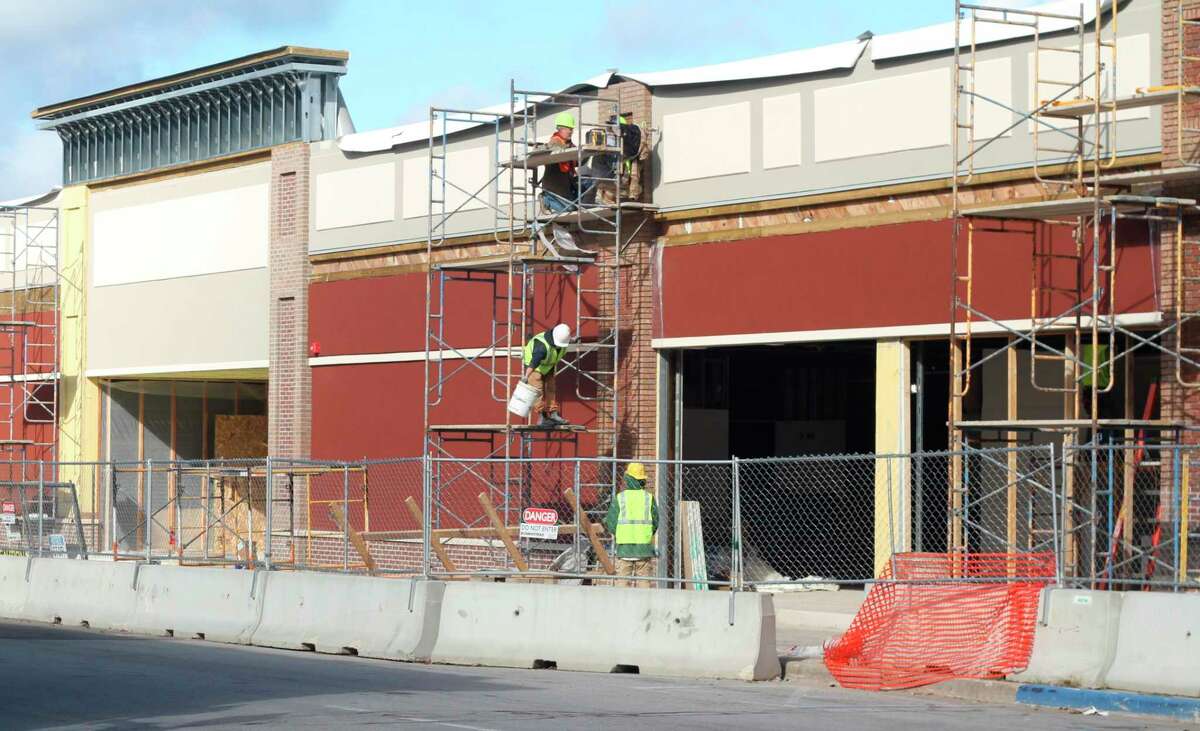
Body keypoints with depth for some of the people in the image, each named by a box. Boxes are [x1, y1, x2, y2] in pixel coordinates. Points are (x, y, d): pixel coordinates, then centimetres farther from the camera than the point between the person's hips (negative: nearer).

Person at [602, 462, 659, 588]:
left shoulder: (619, 498, -2)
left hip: (624, 548, -1)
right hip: (644, 548, 1)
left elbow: (611, 524, -2)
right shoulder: (649, 498, 1)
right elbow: (656, 522, 4)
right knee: (644, 583, 4)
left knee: (623, 583, 3)